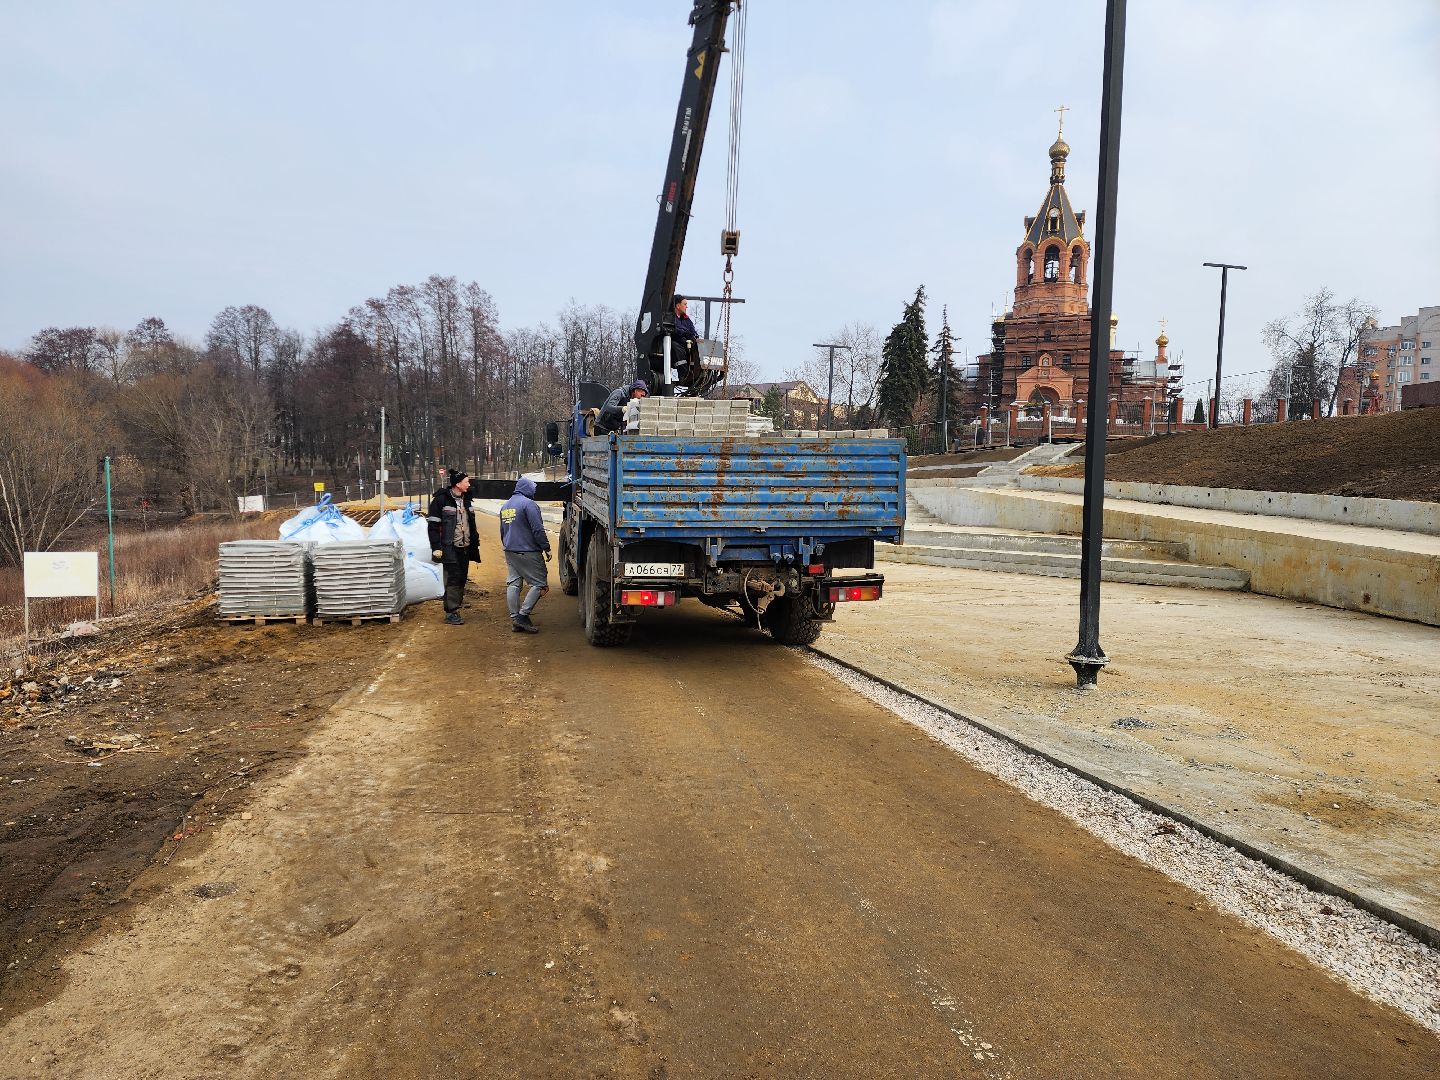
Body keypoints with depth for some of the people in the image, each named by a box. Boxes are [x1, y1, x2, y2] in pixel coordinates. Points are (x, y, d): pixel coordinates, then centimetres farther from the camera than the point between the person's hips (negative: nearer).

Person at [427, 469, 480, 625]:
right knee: (453, 579, -8)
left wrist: (475, 544, 18)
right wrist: (436, 547, -16)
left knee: (462, 578, 8)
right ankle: (451, 612, -1)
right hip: (450, 548, -7)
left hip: (465, 548, 7)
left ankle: (455, 608, 17)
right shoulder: (441, 500, -10)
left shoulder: (466, 500, 13)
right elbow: (432, 525, -11)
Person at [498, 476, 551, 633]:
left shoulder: (505, 506, 15)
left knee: (513, 584, 8)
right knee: (539, 584, -3)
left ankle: (515, 620, 7)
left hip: (510, 552, 8)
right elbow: (538, 530, -16)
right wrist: (546, 548, -9)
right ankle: (523, 615, -11)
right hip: (528, 552, -8)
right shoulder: (528, 504, -12)